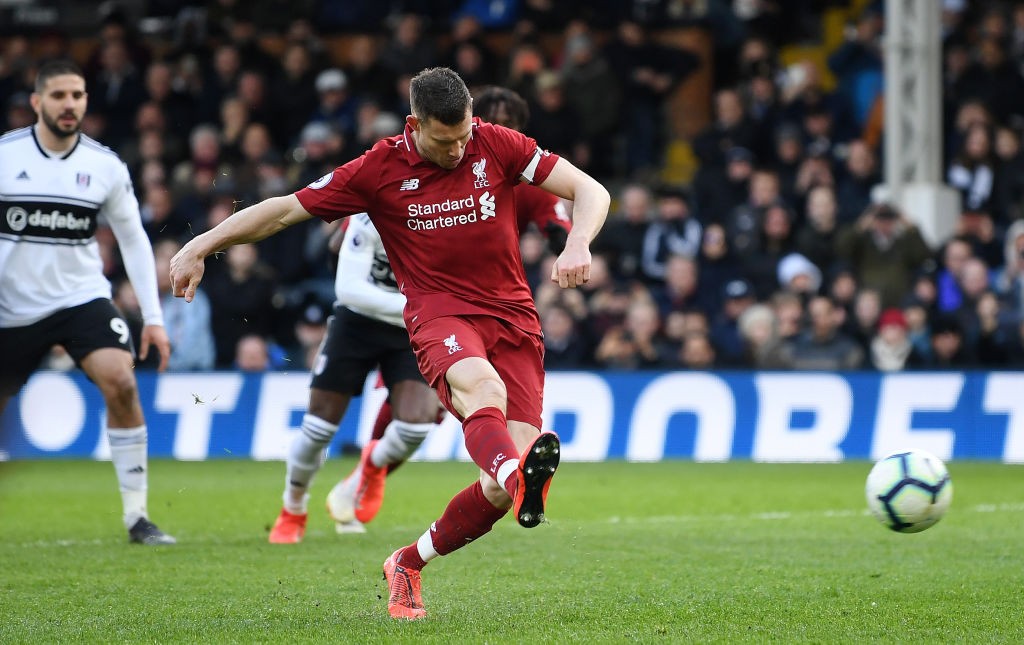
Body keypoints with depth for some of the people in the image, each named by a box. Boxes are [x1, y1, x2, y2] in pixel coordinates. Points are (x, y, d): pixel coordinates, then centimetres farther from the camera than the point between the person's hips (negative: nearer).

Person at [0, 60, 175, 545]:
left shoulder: (105, 166, -3)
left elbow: (134, 240, 5)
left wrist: (153, 316, -1)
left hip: (82, 297, 0)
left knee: (121, 383, -22)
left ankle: (137, 516, -16)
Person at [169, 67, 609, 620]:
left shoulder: (497, 145, 1)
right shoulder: (381, 169, -1)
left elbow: (590, 191, 1)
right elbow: (285, 210, 6)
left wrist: (578, 245, -20)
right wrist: (201, 246, 0)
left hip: (514, 318, 2)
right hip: (440, 312, -2)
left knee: (501, 489, -12)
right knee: (481, 385, -41)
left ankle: (409, 564, 11)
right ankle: (520, 476, -73)